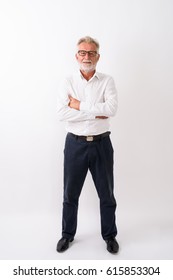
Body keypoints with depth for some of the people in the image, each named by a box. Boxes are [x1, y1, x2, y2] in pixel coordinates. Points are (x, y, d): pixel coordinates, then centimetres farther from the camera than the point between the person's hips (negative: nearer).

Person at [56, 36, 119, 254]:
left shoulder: (107, 81, 1)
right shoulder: (67, 83, 1)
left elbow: (111, 109, -17)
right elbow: (62, 114, -15)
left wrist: (79, 105, -15)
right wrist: (96, 113, -17)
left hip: (101, 144, 0)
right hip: (75, 144, 1)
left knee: (106, 194, 13)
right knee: (70, 194, 14)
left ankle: (110, 235, 34)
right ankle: (67, 234, 36)